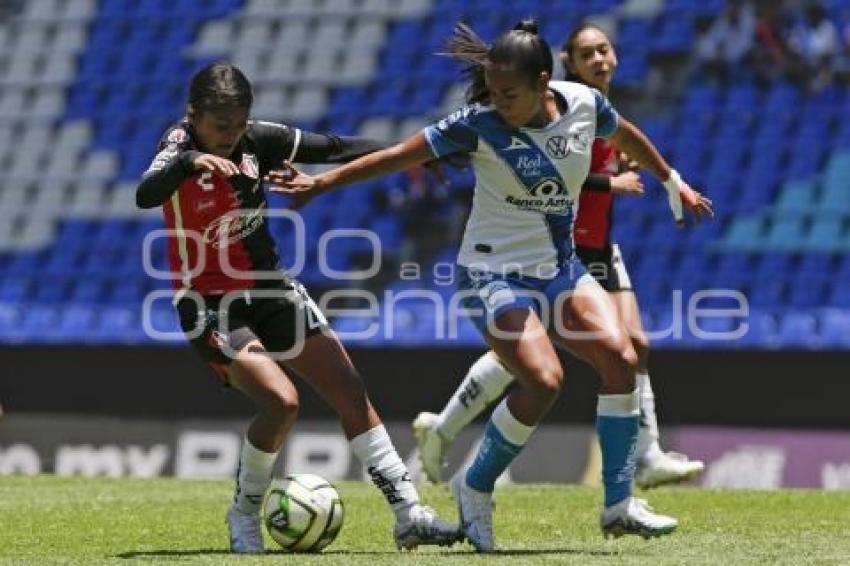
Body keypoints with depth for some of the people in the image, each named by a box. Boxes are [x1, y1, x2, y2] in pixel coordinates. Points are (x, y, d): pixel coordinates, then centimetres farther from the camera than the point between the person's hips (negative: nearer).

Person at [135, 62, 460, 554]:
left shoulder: (258, 140, -4)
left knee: (350, 390, -1)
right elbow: (146, 196, -38)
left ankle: (409, 513, 3)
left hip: (271, 288, 6)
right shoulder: (180, 144, -18)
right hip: (211, 305, -6)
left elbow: (333, 148, 6)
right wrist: (188, 161, -57)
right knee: (281, 401, -23)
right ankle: (245, 515, 1)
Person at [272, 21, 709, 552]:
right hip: (495, 272, -5)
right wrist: (320, 183, -12)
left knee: (621, 358, -15)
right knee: (544, 379, -25)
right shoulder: (480, 125, -17)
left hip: (560, 268, 5)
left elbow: (626, 134, 17)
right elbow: (398, 157, -12)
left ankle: (619, 506, -7)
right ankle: (475, 487, -1)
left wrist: (672, 181, 30)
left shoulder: (584, 104, -6)